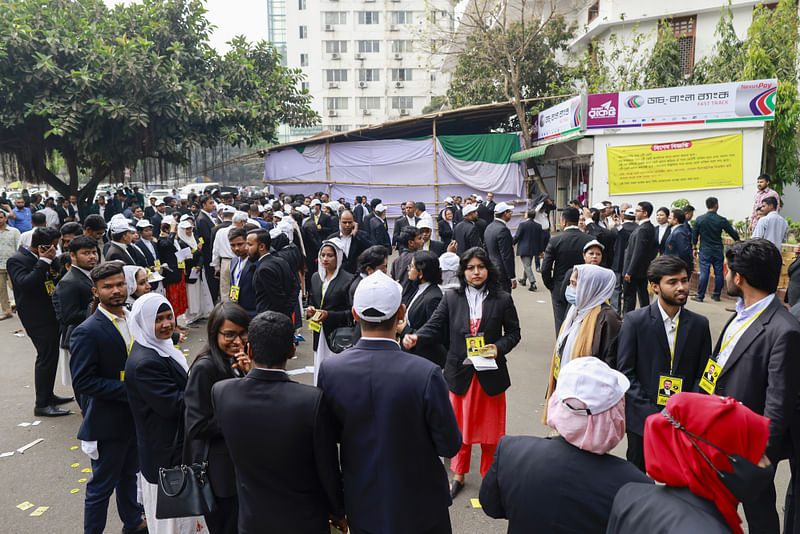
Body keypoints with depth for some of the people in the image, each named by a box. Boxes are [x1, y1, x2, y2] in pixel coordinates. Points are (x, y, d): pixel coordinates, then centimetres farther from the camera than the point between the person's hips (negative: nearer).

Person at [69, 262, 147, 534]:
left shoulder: (133, 318, 2)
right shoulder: (87, 332, -20)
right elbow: (83, 382, -23)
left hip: (135, 417, 7)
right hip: (108, 422, -7)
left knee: (130, 473, 26)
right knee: (102, 485, 8)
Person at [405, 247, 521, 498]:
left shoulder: (502, 300, -2)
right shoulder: (451, 298, 0)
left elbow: (513, 332, 4)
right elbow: (434, 325, -4)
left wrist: (499, 347, -14)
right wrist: (415, 337, -23)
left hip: (490, 373, -1)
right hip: (460, 373, 1)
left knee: (490, 429, 11)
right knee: (460, 427, 14)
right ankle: (459, 475, 32)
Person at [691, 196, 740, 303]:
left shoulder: (700, 219, -4)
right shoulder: (722, 220, -6)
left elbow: (694, 235, 3)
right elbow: (733, 233, 5)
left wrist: (694, 248, 14)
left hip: (704, 251, 0)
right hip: (718, 251, 0)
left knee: (704, 273, 0)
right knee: (719, 273, 10)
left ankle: (700, 296, 1)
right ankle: (716, 295, 17)